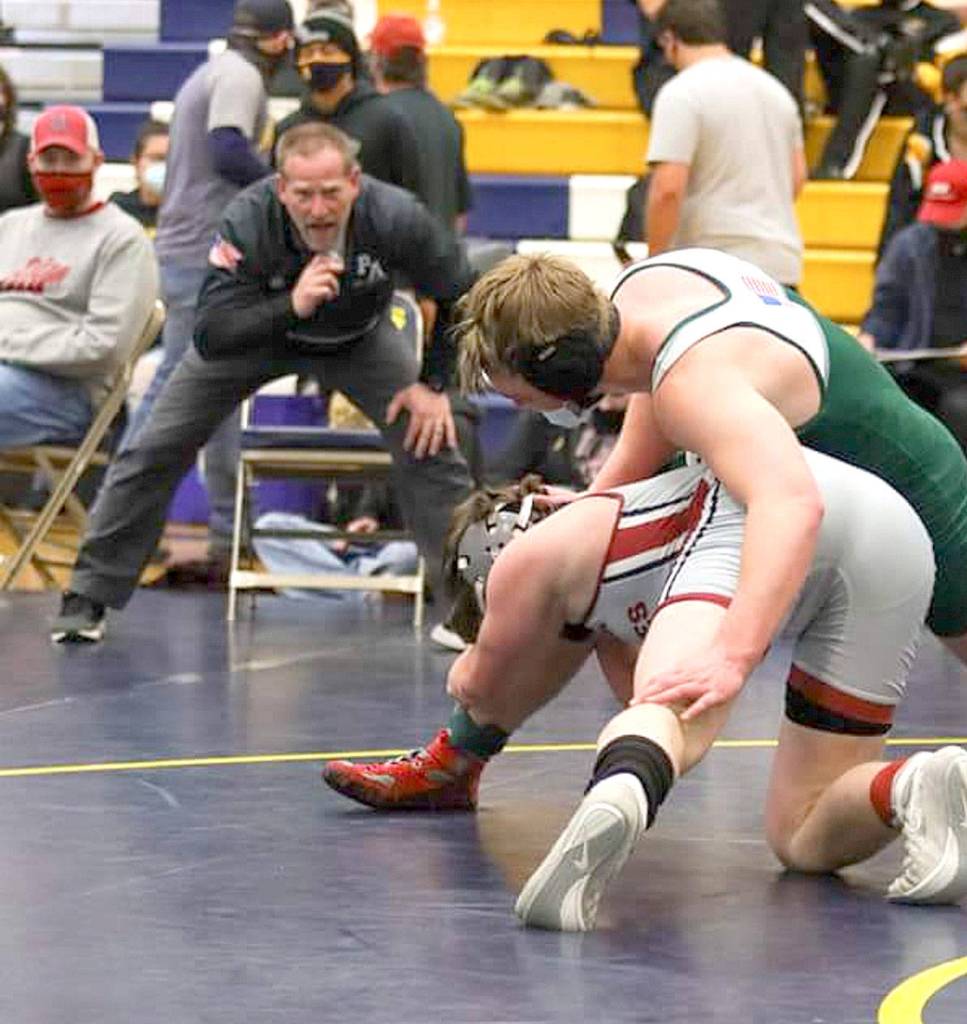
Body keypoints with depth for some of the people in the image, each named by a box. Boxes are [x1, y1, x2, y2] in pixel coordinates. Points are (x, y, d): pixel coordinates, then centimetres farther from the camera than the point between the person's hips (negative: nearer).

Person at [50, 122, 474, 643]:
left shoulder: (396, 218, -35)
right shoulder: (246, 223, -38)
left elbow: (459, 296, -15)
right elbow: (210, 336, -38)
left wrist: (434, 383, -15)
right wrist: (292, 305, -51)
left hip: (358, 340, 1)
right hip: (257, 329, -1)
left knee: (429, 441, -14)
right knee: (157, 449, -7)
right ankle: (89, 597, 6)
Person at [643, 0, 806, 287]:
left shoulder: (681, 93, -10)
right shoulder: (774, 88, 15)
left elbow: (668, 189, -17)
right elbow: (797, 176, 20)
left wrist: (655, 260, -9)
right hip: (783, 261, 7)